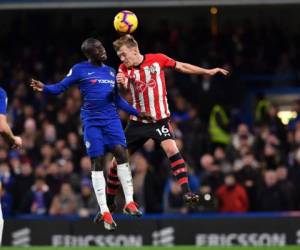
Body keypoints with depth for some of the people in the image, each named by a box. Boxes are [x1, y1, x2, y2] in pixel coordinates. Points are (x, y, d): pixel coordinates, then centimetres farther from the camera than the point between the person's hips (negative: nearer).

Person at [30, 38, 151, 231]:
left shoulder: (111, 71, 15)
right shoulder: (80, 70, 1)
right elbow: (60, 87, -2)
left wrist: (137, 113, 20)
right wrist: (44, 88, -21)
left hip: (112, 119, 3)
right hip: (92, 121, -3)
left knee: (121, 153, -14)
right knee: (98, 163, -5)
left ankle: (129, 202, -9)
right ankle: (104, 211, 0)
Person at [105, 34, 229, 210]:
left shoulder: (157, 59, -6)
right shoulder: (124, 69, -2)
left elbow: (181, 67, 6)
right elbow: (124, 86, -22)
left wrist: (208, 71, 7)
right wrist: (121, 82, -46)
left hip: (160, 118, -2)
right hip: (138, 121, 3)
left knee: (171, 148, -27)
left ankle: (187, 192, -27)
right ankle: (109, 200, 20)